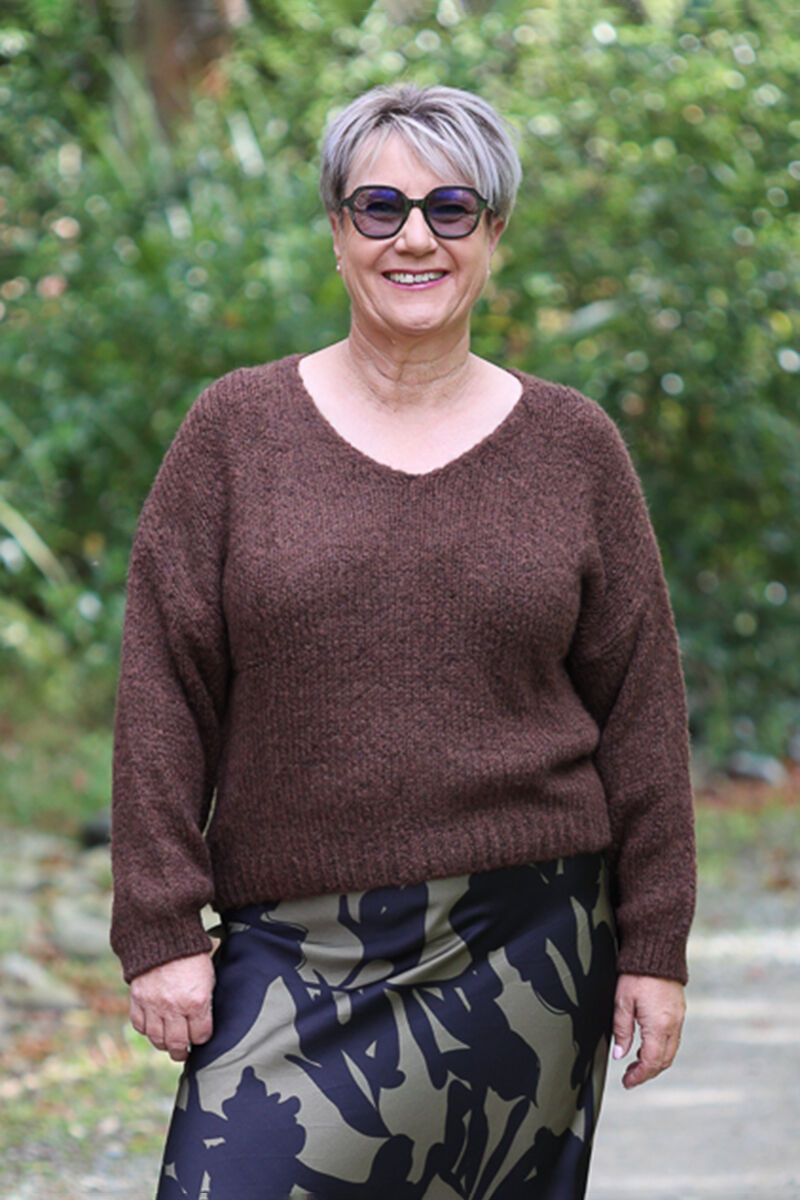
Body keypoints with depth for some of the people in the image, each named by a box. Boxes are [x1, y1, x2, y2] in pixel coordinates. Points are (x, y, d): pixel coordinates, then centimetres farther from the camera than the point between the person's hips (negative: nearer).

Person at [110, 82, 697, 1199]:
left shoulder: (574, 447, 5)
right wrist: (162, 931, -4)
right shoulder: (234, 432, 3)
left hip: (520, 954, 1)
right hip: (295, 950, -1)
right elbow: (162, 697, 1)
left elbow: (641, 706, 7)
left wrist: (654, 946, 4)